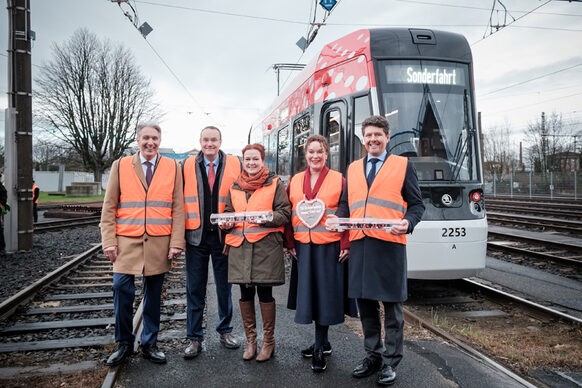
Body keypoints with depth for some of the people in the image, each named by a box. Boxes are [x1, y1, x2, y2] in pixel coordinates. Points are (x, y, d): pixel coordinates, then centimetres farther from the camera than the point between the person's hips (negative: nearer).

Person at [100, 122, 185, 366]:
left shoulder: (172, 167, 7)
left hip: (159, 243, 0)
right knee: (121, 288, -7)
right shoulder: (120, 166, 7)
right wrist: (109, 241, -3)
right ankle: (124, 343, 14)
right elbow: (109, 207, 5)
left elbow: (178, 207, 4)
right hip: (126, 241, 0)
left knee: (153, 294, 7)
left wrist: (176, 242, -4)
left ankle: (149, 344, 23)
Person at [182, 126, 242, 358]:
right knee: (195, 289, 6)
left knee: (224, 286, 12)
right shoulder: (187, 166, 4)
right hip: (196, 235, 0)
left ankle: (225, 331, 29)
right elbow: (181, 199, 5)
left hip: (224, 235, 0)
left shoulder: (235, 164, 2)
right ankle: (194, 338, 19)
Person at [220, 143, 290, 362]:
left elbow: (284, 214, 0)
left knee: (265, 293, -1)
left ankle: (268, 341, 16)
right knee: (245, 294, 7)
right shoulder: (234, 187, 16)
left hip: (266, 245, -3)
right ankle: (250, 340, 22)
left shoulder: (275, 184, 5)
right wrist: (228, 222, 0)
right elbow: (228, 212, 23)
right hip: (239, 245, 4)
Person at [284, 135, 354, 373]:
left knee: (325, 293, 1)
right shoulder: (295, 181, 9)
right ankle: (323, 342, 27)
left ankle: (319, 349, 12)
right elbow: (289, 214, 10)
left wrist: (346, 244, -10)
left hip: (329, 246, -4)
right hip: (303, 247, 4)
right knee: (309, 292, 10)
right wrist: (290, 243, 4)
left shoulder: (338, 180, -1)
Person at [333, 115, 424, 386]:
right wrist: (338, 217, -2)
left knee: (392, 305, 5)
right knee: (365, 302, 13)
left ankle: (390, 362, 20)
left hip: (389, 243, -4)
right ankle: (373, 355, 30)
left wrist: (408, 222, -17)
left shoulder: (403, 166, 6)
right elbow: (345, 203, 19)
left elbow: (416, 204, 3)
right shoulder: (353, 168, 17)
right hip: (359, 243, 4)